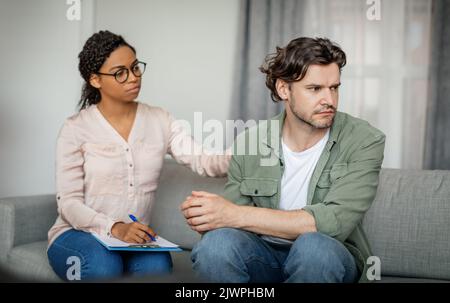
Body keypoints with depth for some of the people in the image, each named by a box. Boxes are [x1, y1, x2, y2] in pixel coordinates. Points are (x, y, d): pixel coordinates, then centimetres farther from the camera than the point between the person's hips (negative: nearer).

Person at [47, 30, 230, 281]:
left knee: (157, 266, -32)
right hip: (78, 234, -1)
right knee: (105, 266, -35)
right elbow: (69, 204, -8)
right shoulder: (76, 129, -4)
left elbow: (204, 161, -8)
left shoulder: (159, 120, 5)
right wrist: (115, 228, -26)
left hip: (136, 238, 2)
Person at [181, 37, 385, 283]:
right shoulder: (249, 143, -4)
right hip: (266, 254, 1)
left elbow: (335, 221, -25)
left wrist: (237, 215, -30)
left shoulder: (365, 141, -12)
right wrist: (208, 218, -28)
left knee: (314, 245, -35)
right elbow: (228, 218, -1)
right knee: (217, 242, -30)